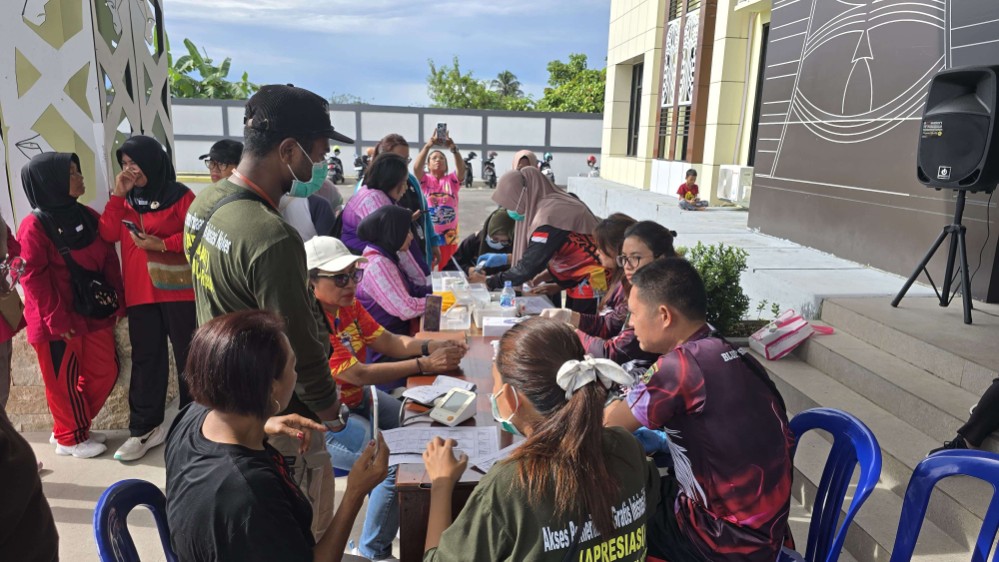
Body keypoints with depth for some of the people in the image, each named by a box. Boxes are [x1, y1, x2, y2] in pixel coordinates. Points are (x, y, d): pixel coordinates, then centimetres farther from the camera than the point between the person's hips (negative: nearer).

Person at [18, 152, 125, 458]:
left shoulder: (88, 216, 6)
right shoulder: (34, 226, -13)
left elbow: (109, 260, 9)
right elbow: (33, 278, -14)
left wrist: (117, 300, 5)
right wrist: (57, 320, -15)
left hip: (95, 314, 7)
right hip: (58, 323, -6)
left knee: (105, 372, 13)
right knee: (64, 381, 8)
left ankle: (71, 427, 33)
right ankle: (70, 438, 27)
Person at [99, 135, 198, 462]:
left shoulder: (179, 195, -5)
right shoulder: (126, 199, 13)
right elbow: (108, 234, 1)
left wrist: (162, 244, -18)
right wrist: (117, 195, -4)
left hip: (179, 291, -5)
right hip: (140, 293, 5)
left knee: (188, 356, 6)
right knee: (145, 359, 10)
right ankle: (144, 429, 18)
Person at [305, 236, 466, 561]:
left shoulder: (348, 305, -2)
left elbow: (390, 342, 0)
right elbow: (360, 375, -29)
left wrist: (432, 347, -19)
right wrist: (426, 365, -31)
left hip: (358, 400, 9)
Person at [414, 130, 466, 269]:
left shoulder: (452, 180, 6)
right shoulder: (425, 180, 2)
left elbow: (461, 169, -14)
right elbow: (416, 167, -17)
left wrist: (453, 148, -30)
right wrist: (428, 146, -30)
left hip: (449, 237, 2)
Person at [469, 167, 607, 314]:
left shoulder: (549, 215, -23)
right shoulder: (554, 206, 5)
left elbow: (527, 267, -22)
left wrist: (487, 281, -11)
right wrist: (540, 276, 5)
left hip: (591, 286, -9)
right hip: (580, 283, 9)